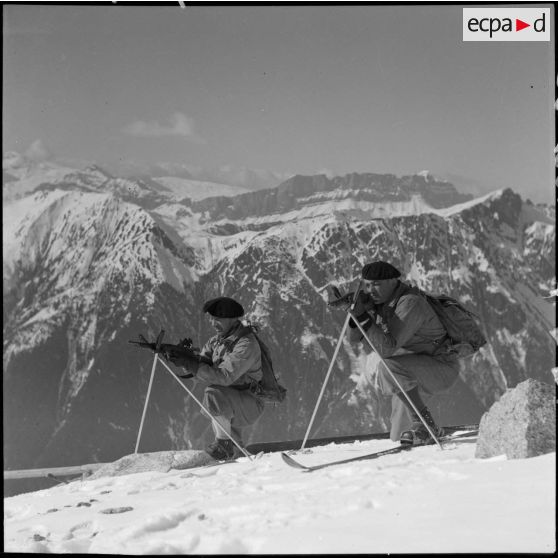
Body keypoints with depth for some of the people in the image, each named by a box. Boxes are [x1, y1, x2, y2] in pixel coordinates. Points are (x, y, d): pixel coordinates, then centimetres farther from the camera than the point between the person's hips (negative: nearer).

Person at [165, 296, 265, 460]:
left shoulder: (246, 344, -20)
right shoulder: (217, 340, 8)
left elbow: (224, 376, -29)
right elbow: (202, 362, -1)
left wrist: (189, 364, -31)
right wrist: (187, 357, -23)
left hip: (251, 404, -9)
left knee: (213, 394, -28)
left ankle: (225, 442, -16)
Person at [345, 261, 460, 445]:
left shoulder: (410, 303, -27)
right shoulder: (380, 302, 0)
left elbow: (386, 349, -34)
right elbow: (355, 338, 0)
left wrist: (364, 318, -39)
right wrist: (358, 312, -18)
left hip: (442, 368, -9)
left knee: (389, 366, -33)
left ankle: (425, 425, -23)